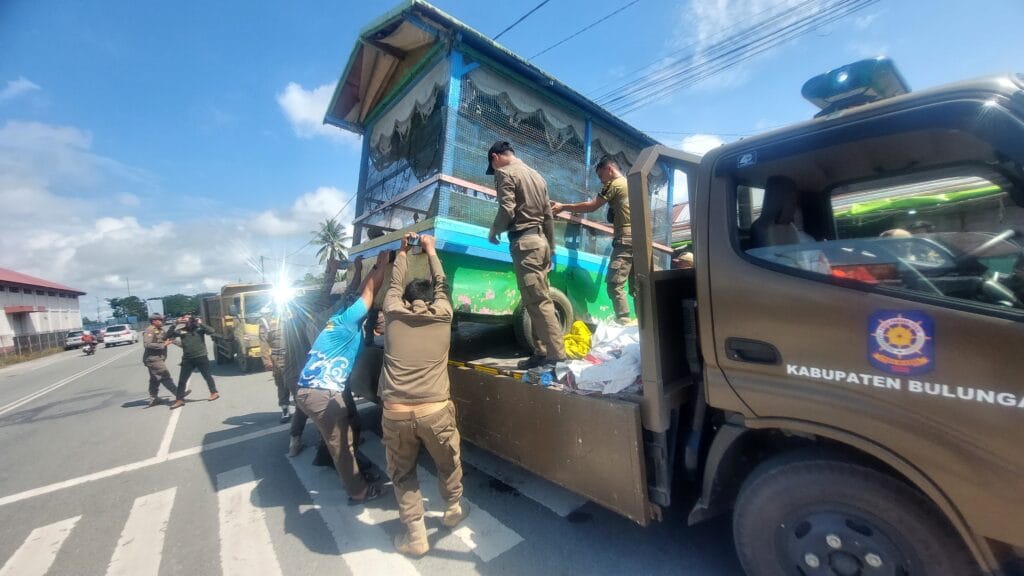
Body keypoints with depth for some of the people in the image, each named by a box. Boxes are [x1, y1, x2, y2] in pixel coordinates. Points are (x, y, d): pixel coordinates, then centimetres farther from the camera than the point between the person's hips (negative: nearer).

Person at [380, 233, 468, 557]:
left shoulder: (393, 313, 5)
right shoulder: (442, 314, 4)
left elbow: (395, 285, 25)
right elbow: (440, 284, 22)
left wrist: (403, 251, 39)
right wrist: (430, 250, 35)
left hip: (395, 412, 1)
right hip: (435, 410, 0)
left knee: (402, 474, 24)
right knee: (448, 463, 27)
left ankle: (415, 536, 32)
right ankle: (453, 509, 47)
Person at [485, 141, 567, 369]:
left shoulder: (505, 173, -1)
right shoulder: (536, 175, 23)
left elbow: (507, 210, -15)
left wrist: (493, 231, 4)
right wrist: (551, 249, 24)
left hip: (524, 242, -9)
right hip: (540, 240, 9)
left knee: (537, 301, -10)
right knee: (539, 299, 8)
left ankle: (556, 354, -9)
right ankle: (541, 352, 11)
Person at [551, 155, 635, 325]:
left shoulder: (614, 184, -2)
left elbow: (591, 206, -4)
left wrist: (563, 206, 1)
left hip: (626, 239, -9)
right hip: (637, 238, 9)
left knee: (614, 284, -12)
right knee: (636, 285, 8)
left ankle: (624, 324, -16)